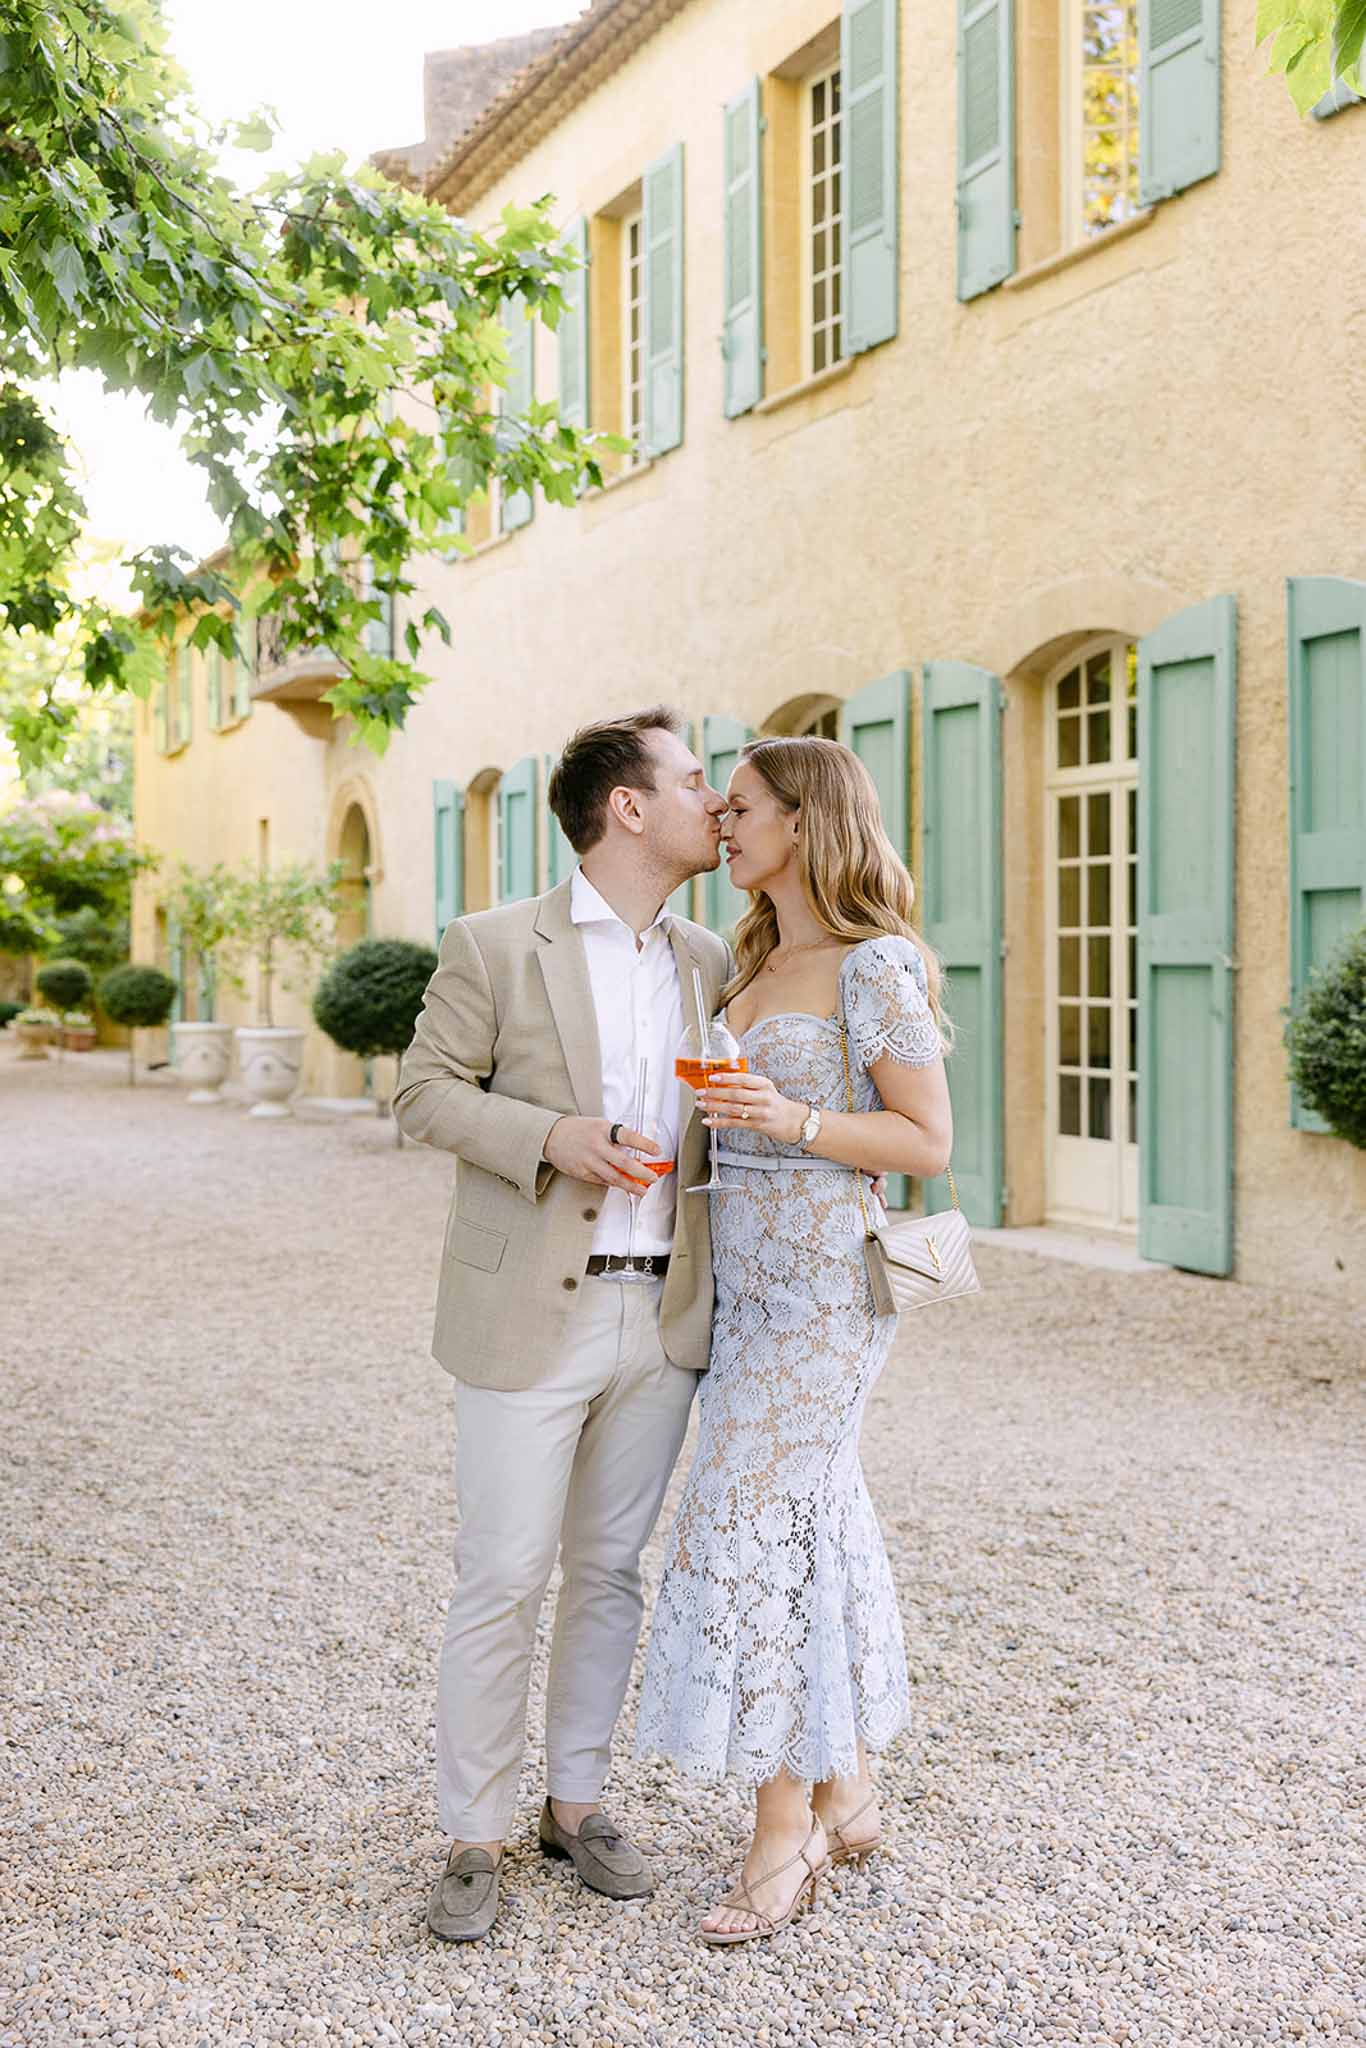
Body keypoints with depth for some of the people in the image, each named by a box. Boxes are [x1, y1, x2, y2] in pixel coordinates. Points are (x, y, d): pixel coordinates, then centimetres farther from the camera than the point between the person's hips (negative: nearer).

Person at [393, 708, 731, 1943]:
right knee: (503, 1582, 1)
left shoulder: (710, 963, 10)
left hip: (663, 1319, 5)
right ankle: (474, 1841, 16)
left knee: (611, 1571, 14)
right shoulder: (498, 947, -4)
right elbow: (427, 1089, -3)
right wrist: (552, 1135, -17)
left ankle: (577, 1803, 29)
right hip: (532, 1318, -4)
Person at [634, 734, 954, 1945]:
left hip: (826, 1278, -8)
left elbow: (928, 1143, -13)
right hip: (748, 1267, 8)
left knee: (754, 1525, -7)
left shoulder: (877, 967, -12)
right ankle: (848, 1798, 24)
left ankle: (785, 1829, 5)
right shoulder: (758, 963, 14)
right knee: (816, 1520, 12)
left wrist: (790, 1121, -24)